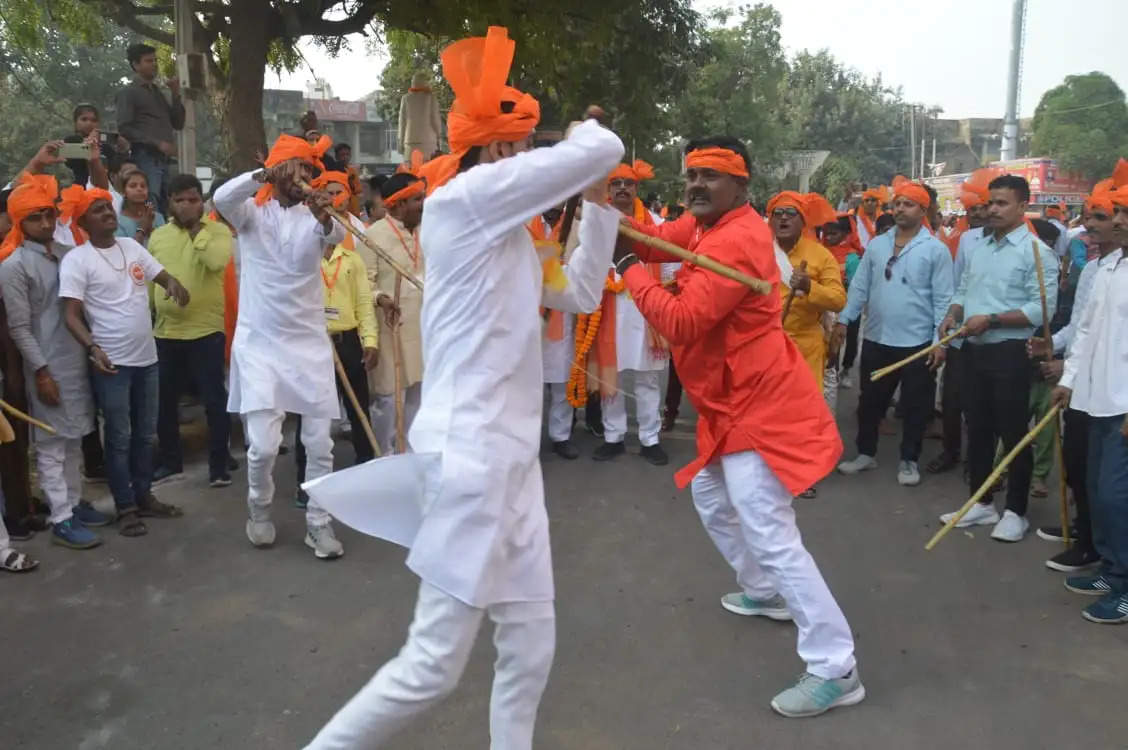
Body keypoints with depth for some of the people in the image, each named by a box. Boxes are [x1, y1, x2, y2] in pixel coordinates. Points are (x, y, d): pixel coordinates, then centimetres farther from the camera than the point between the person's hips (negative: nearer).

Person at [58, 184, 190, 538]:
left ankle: (144, 496, 28)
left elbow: (162, 275, 15)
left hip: (146, 357, 6)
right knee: (120, 437, 3)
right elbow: (72, 315, -13)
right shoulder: (76, 260, -9)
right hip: (112, 362, -6)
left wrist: (174, 284, -10)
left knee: (145, 434, 15)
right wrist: (93, 348, -29)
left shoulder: (132, 246, 7)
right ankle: (126, 507, 14)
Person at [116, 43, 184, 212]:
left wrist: (176, 94, 11)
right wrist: (157, 143, -16)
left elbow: (178, 124, 22)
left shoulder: (157, 92, 23)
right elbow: (125, 128, -9)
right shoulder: (128, 93, 2)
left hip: (164, 159, 7)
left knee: (165, 208, 5)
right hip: (146, 158, -7)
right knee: (150, 209, -19)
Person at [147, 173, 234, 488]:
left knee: (214, 400, 0)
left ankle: (219, 464, 10)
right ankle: (169, 459, 30)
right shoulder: (158, 235, 10)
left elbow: (217, 261, -24)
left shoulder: (218, 231, -3)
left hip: (206, 330, -5)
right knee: (165, 400, 14)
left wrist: (197, 229, -14)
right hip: (165, 331, 5)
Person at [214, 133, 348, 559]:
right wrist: (268, 174, -33)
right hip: (259, 343, -2)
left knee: (319, 443, 3)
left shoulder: (314, 218, 3)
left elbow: (338, 237, -21)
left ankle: (318, 524, 18)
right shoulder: (252, 213, 2)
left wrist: (326, 217, -43)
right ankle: (259, 510, 21)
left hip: (309, 342, 2)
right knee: (263, 444, -8)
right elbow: (221, 198, -21)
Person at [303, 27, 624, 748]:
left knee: (531, 646, 14)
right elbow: (602, 150, -12)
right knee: (435, 663, -4)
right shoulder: (462, 198, -10)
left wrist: (598, 205, 19)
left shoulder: (508, 236, 17)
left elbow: (581, 295, 25)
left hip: (510, 456, 10)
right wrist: (583, 134, 11)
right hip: (468, 455, -9)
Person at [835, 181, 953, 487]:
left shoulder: (936, 249, -5)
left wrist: (940, 341, -11)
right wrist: (844, 319, 2)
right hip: (875, 339, 4)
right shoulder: (876, 244, 6)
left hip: (917, 342, -3)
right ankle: (866, 453, 29)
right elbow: (860, 286, 9)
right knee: (870, 400, 14)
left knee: (915, 405, 8)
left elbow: (943, 299, -7)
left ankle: (908, 460, 23)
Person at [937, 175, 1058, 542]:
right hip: (974, 351, 7)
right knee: (977, 429, 13)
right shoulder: (978, 249, 12)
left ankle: (1015, 512, 14)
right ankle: (981, 503, 26)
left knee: (1013, 433, 1)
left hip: (1010, 354, -7)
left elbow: (1042, 308, -17)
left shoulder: (1036, 251, -10)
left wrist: (991, 320, -21)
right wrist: (953, 315, -4)